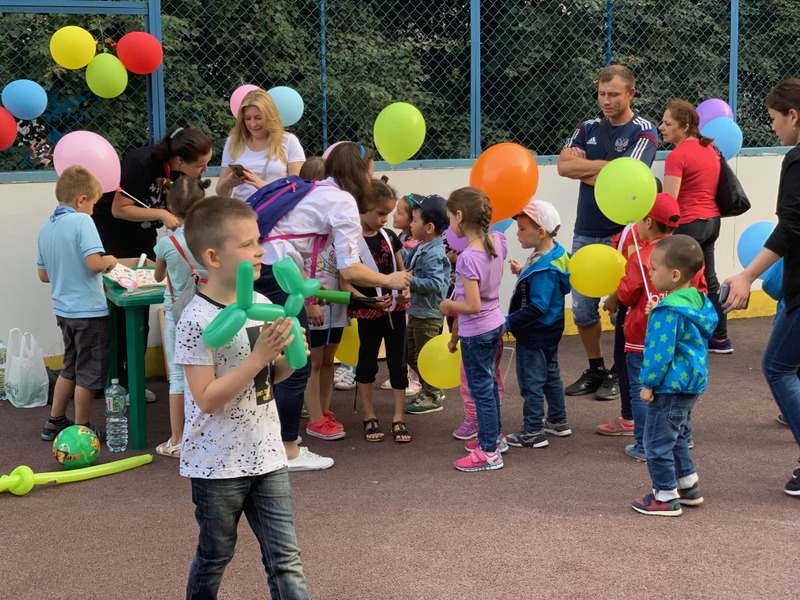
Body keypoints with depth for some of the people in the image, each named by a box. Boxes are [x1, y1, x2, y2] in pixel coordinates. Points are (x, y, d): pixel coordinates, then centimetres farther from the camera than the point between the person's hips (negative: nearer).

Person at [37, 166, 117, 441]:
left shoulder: (46, 229, 6)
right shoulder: (82, 222, -17)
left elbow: (44, 275, 13)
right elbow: (94, 263, -26)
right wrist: (109, 261, -6)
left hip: (63, 310, 7)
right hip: (89, 311, -7)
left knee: (70, 367, 22)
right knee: (89, 372, 7)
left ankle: (55, 423, 28)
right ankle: (81, 430, 15)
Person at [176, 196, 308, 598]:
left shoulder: (261, 304, 2)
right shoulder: (198, 321, -19)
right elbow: (207, 399, -22)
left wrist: (288, 357, -7)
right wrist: (258, 357, -25)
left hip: (265, 455, 6)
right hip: (218, 463, -5)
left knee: (285, 559, 5)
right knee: (214, 558, 14)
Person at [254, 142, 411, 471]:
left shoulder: (313, 190, 22)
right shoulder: (344, 202, -4)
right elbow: (349, 270, -10)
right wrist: (388, 280, 4)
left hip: (258, 268, 9)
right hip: (275, 274, -9)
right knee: (296, 366, 0)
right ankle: (288, 452, 8)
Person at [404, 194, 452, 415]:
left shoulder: (434, 254, -23)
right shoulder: (419, 248, 4)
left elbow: (434, 283, -31)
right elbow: (408, 266, 15)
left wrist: (410, 281, -30)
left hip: (428, 314, -9)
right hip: (416, 311, 9)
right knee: (410, 354, 19)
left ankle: (432, 397, 19)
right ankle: (429, 388, 34)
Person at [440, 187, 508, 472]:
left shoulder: (468, 258, -28)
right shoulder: (496, 242, -5)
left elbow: (472, 306, -29)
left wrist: (447, 305, -13)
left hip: (476, 333, -8)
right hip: (495, 325, 8)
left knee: (481, 389, 2)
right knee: (488, 382, 23)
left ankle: (489, 452, 11)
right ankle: (494, 435, 38)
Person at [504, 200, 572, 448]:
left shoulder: (544, 268, -29)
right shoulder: (554, 253, 1)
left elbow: (537, 307, -31)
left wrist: (509, 322, -26)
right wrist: (522, 272, 7)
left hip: (535, 334, -11)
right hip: (549, 330, 11)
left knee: (531, 382, 1)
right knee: (550, 374, 23)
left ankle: (533, 432, 10)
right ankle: (558, 421, 36)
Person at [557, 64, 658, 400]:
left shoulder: (643, 133, -5)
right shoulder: (588, 129, 11)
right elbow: (563, 165, -4)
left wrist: (584, 168, -7)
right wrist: (605, 166, -12)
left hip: (622, 234, -5)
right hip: (585, 232, 5)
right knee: (582, 309, 8)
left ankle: (620, 374, 15)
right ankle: (596, 370, 24)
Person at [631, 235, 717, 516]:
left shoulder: (668, 311, -23)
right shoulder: (697, 300, 4)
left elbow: (660, 352, -22)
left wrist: (648, 384, -12)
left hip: (670, 387, -10)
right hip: (691, 384, 10)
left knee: (658, 442, 1)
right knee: (678, 437, 24)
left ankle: (666, 497, 8)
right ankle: (688, 486, 32)